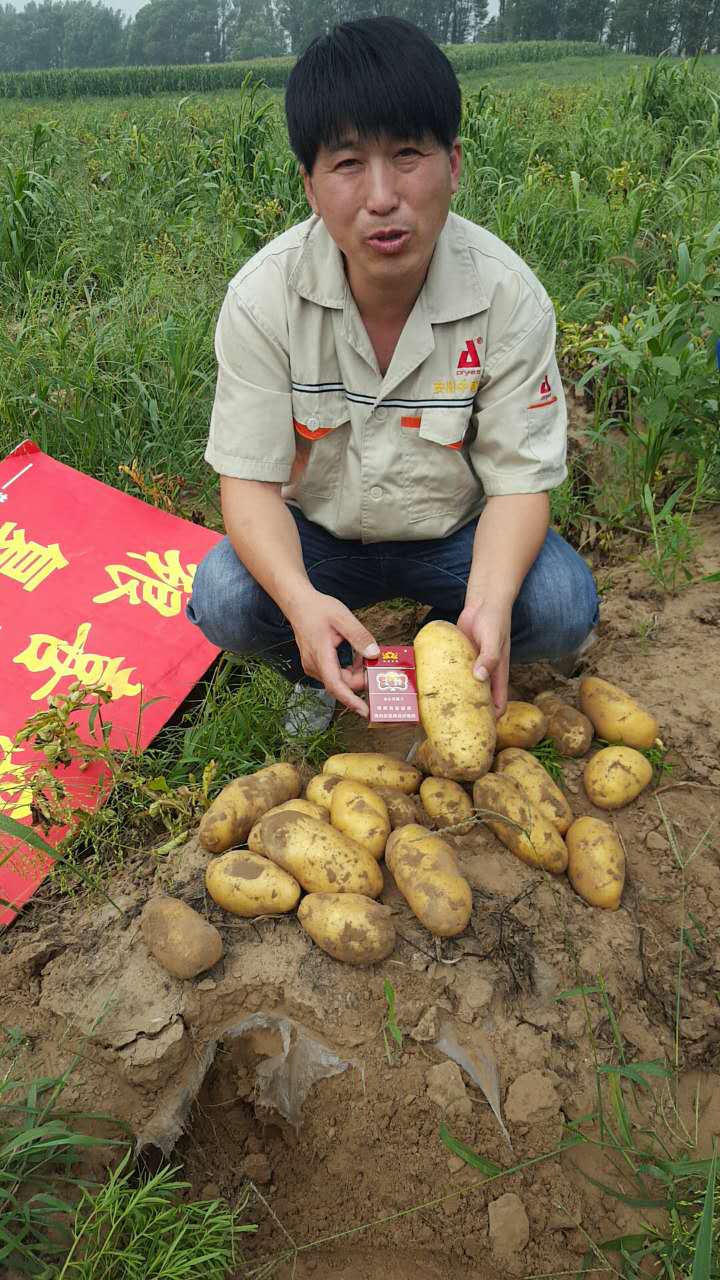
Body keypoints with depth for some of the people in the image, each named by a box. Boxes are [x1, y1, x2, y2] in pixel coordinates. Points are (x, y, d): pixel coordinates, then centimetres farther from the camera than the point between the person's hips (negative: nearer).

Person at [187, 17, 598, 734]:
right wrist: (302, 599, -40)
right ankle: (319, 671, 8)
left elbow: (519, 480, -17)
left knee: (564, 607, -25)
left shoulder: (510, 297, -19)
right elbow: (250, 478, -19)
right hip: (315, 536, 0)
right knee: (221, 604, -27)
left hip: (455, 537, 1)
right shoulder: (263, 296, -19)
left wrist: (489, 600, -39)